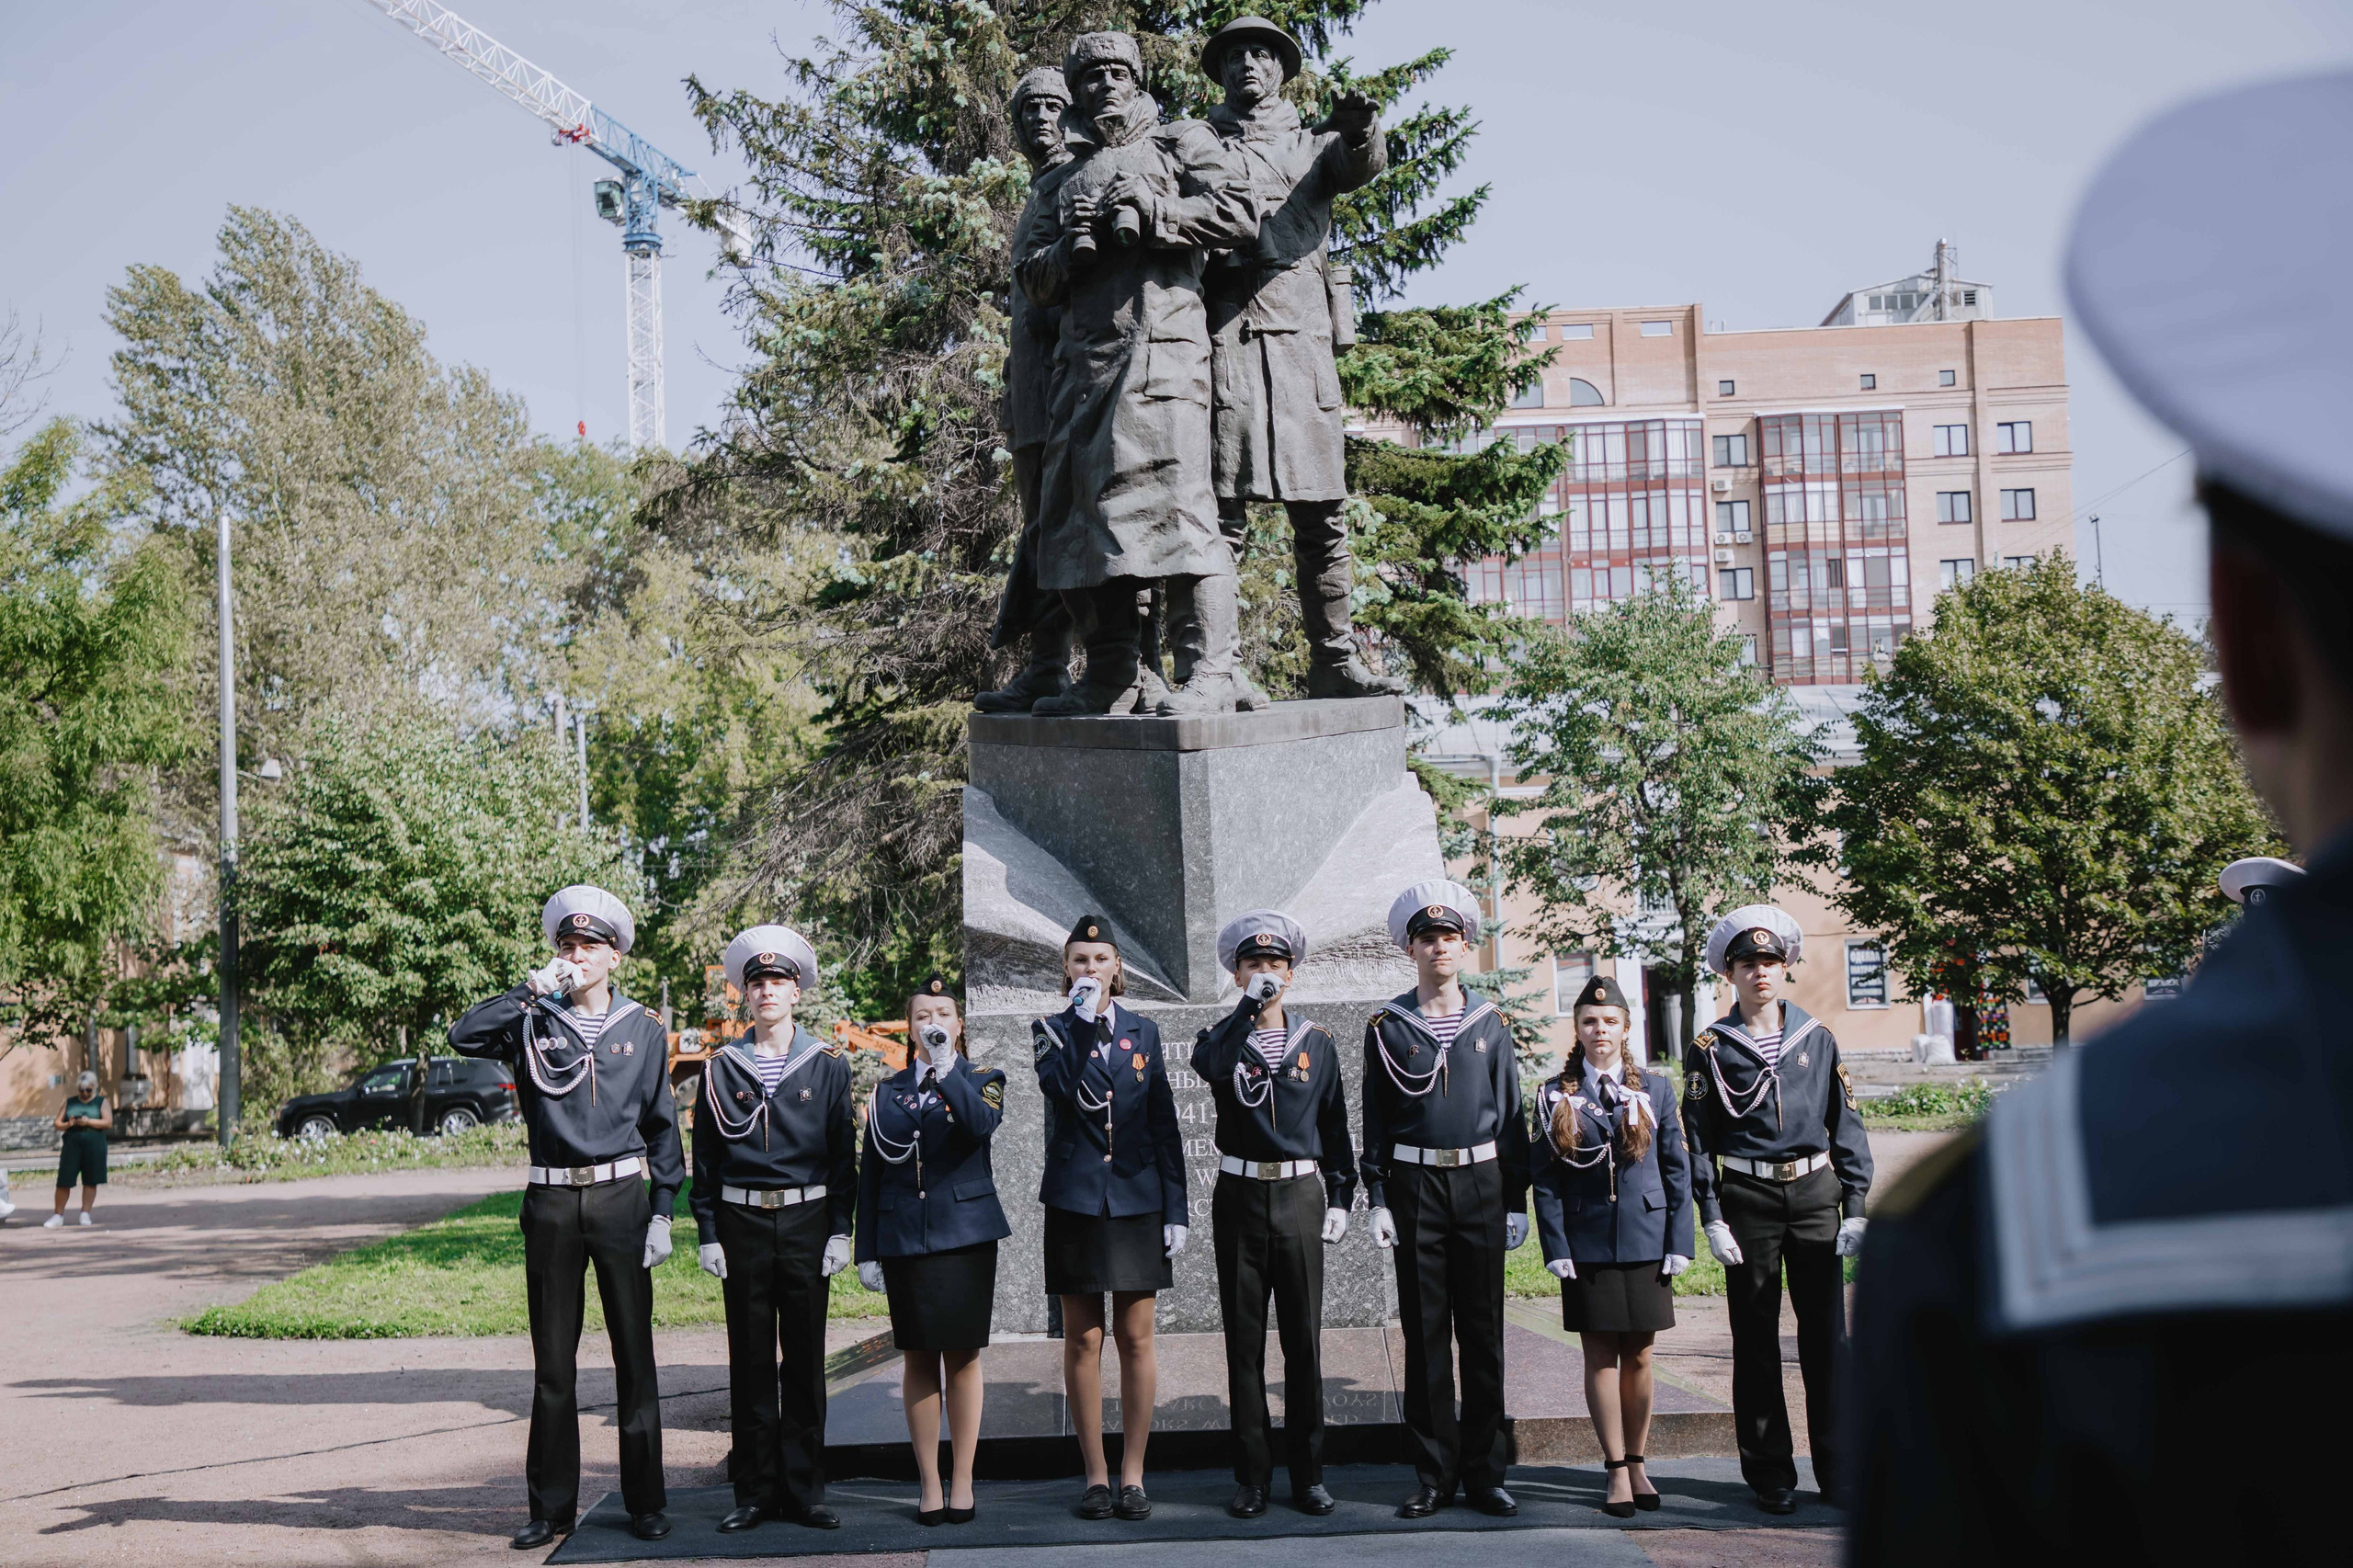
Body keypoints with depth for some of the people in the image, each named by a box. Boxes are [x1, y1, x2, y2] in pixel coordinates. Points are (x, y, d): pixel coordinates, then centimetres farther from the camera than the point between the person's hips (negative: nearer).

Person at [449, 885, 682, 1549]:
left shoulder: (642, 1030, 7)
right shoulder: (532, 1022, 6)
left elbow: (662, 1126, 8)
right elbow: (464, 1037, -12)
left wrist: (662, 1212, 1)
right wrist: (531, 990, -16)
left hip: (621, 1198, 0)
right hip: (551, 1202, 0)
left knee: (634, 1356, 3)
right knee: (553, 1362, 5)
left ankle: (645, 1502, 11)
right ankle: (552, 1507, 13)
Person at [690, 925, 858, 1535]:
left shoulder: (828, 1065, 4)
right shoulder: (722, 1067, 6)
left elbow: (843, 1154, 4)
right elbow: (705, 1156, 7)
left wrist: (840, 1230, -3)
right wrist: (707, 1233, 0)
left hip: (807, 1224, 0)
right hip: (742, 1225, 0)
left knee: (805, 1359, 3)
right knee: (750, 1361, 4)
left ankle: (804, 1490, 10)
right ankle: (756, 1490, 10)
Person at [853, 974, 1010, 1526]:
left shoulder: (982, 1080, 4)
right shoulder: (888, 1092, 11)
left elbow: (982, 1125, -20)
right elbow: (870, 1174, 11)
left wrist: (946, 1067, -26)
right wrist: (867, 1251, 6)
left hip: (965, 1234, -2)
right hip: (904, 1240, 2)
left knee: (963, 1356, -1)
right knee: (918, 1360, 3)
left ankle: (962, 1482, 7)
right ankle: (930, 1485, 9)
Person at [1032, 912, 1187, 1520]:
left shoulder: (1142, 1030, 9)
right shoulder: (1051, 1030, 4)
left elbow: (1165, 1123, 8)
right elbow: (1061, 1088, -17)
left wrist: (1175, 1208, 3)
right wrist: (1082, 1020, -16)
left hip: (1137, 1197, 1)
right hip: (1075, 1199, -1)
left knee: (1135, 1338, 2)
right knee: (1083, 1340, 2)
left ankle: (1132, 1475, 8)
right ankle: (1096, 1476, 9)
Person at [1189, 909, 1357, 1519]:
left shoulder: (1317, 1042, 8)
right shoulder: (1223, 1038, 3)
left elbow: (1335, 1126, 11)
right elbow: (1212, 1068, -22)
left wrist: (1340, 1197, 5)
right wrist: (1250, 1005, -20)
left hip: (1300, 1198, 1)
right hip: (1240, 1199, -1)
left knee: (1304, 1341, 3)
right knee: (1244, 1342, 2)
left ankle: (1308, 1474, 10)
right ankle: (1252, 1477, 8)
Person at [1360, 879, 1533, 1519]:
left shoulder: (1490, 1022, 7)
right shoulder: (1388, 1025, 3)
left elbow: (1510, 1113, 8)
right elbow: (1376, 1119, 5)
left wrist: (1517, 1200, 4)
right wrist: (1377, 1198, -3)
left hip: (1481, 1183, 1)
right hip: (1415, 1184, -1)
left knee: (1484, 1332, 3)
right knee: (1425, 1333, 1)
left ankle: (1484, 1472, 10)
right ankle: (1435, 1475, 8)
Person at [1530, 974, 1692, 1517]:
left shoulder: (1655, 1089, 5)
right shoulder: (1557, 1095, 3)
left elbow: (1677, 1170, 6)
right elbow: (1545, 1180, 2)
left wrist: (1679, 1243, -1)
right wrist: (1556, 1248, -6)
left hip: (1644, 1241, 1)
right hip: (1587, 1243, -1)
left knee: (1638, 1356, 6)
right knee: (1601, 1357, 0)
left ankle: (1637, 1463, 19)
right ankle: (1618, 1472, 6)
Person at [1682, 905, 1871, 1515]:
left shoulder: (1817, 1037, 8)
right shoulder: (1712, 1047, 3)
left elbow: (1846, 1123, 9)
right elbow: (1698, 1137, 1)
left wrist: (1855, 1206, 2)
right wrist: (1712, 1217, -6)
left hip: (1814, 1191, 2)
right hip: (1747, 1196, -1)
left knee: (1827, 1336, 1)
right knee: (1756, 1343, 2)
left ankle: (1838, 1471, 8)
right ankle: (1771, 1476, 9)